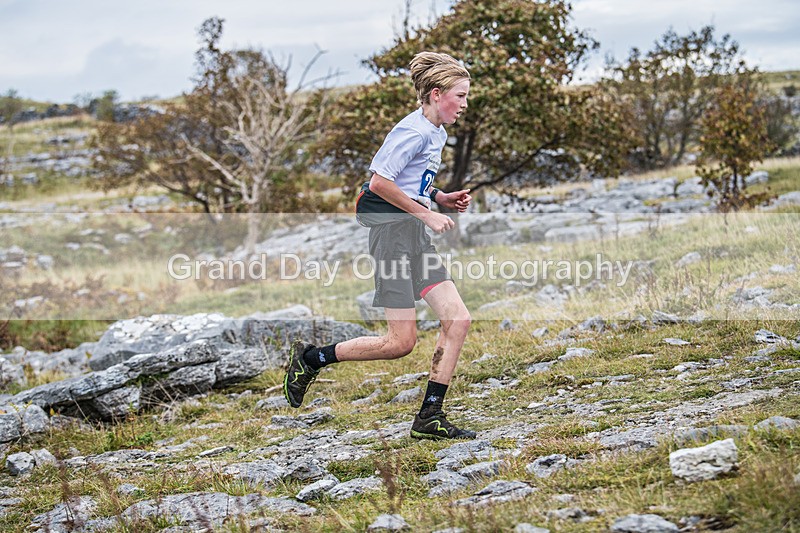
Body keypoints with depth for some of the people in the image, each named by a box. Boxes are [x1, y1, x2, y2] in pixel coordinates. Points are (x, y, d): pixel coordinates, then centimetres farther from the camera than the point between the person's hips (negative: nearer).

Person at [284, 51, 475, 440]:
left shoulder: (436, 133, 16)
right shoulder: (413, 131, -15)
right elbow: (380, 183, -20)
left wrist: (442, 199, 11)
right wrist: (427, 214, -14)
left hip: (416, 234, 10)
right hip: (393, 229, -10)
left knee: (458, 320, -2)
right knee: (401, 342, -7)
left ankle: (429, 418, 2)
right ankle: (310, 358, 10)